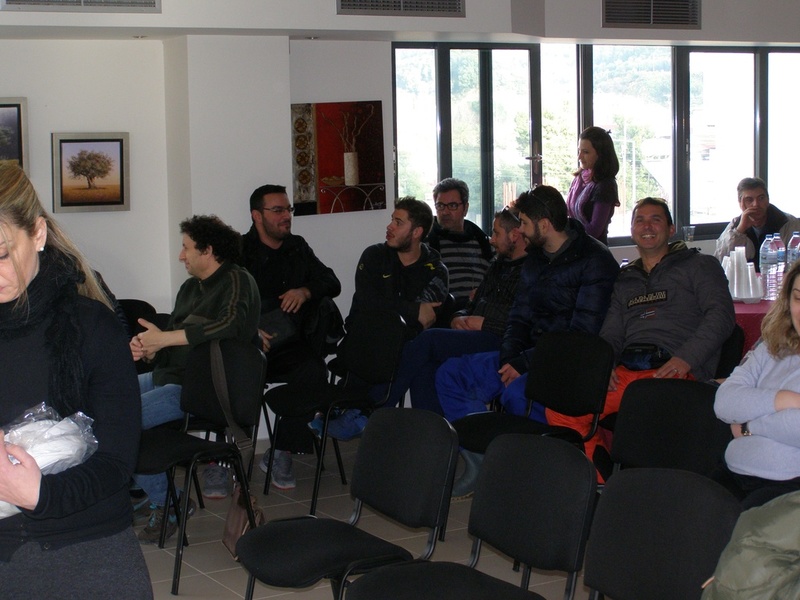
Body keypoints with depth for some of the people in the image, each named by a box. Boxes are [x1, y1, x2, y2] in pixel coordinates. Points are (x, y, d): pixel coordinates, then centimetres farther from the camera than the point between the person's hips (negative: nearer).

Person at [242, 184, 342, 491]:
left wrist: (305, 291, -5)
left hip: (289, 345, 4)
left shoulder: (297, 248, 20)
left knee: (313, 369, -28)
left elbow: (331, 282, 17)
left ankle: (281, 454, -16)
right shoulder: (240, 252, 4)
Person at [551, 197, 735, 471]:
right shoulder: (625, 280, 31)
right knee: (560, 410, -19)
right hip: (623, 373, 5)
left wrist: (686, 358, -15)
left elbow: (721, 314, 0)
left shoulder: (698, 265, 15)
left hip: (674, 373, -5)